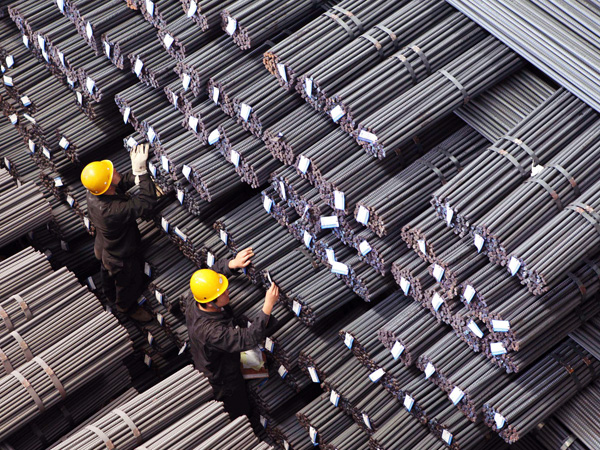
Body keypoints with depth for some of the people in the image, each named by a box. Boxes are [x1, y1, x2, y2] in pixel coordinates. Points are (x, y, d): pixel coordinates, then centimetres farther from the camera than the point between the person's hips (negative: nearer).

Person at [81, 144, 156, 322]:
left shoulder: (92, 193, -25)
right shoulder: (113, 211, -50)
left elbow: (121, 184, -10)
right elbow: (147, 202, -48)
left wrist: (135, 174, -31)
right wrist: (141, 171, -46)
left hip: (104, 248, 7)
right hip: (121, 257, -7)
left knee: (108, 274, 37)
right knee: (129, 283, 26)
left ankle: (111, 296, 68)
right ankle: (128, 308, 56)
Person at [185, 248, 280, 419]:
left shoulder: (193, 302, -23)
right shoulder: (212, 331, -47)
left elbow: (215, 271, -7)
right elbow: (248, 339, -46)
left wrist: (234, 263, -24)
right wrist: (268, 306, -50)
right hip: (223, 382, -8)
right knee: (240, 414, 21)